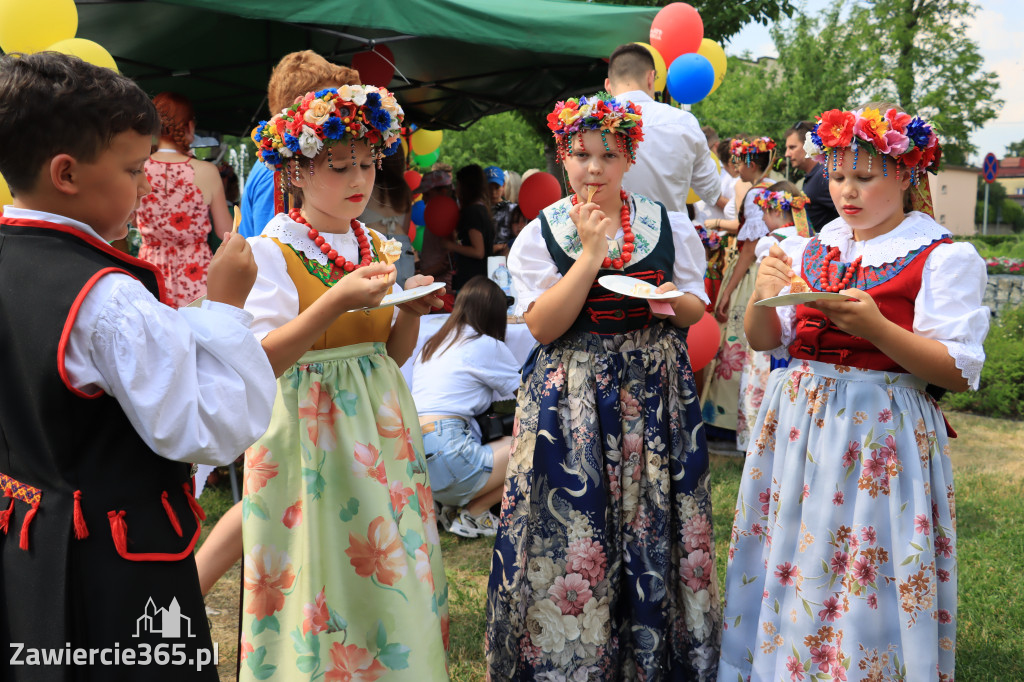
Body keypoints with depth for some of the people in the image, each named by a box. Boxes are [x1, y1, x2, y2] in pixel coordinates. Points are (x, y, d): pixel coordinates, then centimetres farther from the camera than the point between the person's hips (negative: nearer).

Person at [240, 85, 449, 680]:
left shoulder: (379, 248, 9)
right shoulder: (272, 252, -10)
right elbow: (261, 360, -19)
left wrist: (411, 310, -6)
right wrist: (337, 301, -27)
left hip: (380, 423, 6)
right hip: (308, 425, -6)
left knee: (393, 572, 11)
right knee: (326, 568, 0)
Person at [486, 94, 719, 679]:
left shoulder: (666, 224, 6)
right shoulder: (541, 233, 0)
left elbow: (697, 308, 12)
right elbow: (543, 326, -10)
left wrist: (672, 301, -12)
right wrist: (593, 250, -14)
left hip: (655, 389, 2)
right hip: (573, 396, -2)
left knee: (653, 522, 6)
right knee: (575, 526, -1)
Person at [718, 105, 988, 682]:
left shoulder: (944, 258, -5)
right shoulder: (809, 251, 10)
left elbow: (958, 372, -10)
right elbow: (764, 340, 9)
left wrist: (877, 327, -22)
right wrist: (765, 296, -12)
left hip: (882, 433, -4)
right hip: (799, 426, 5)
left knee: (867, 591, 2)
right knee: (788, 572, 11)